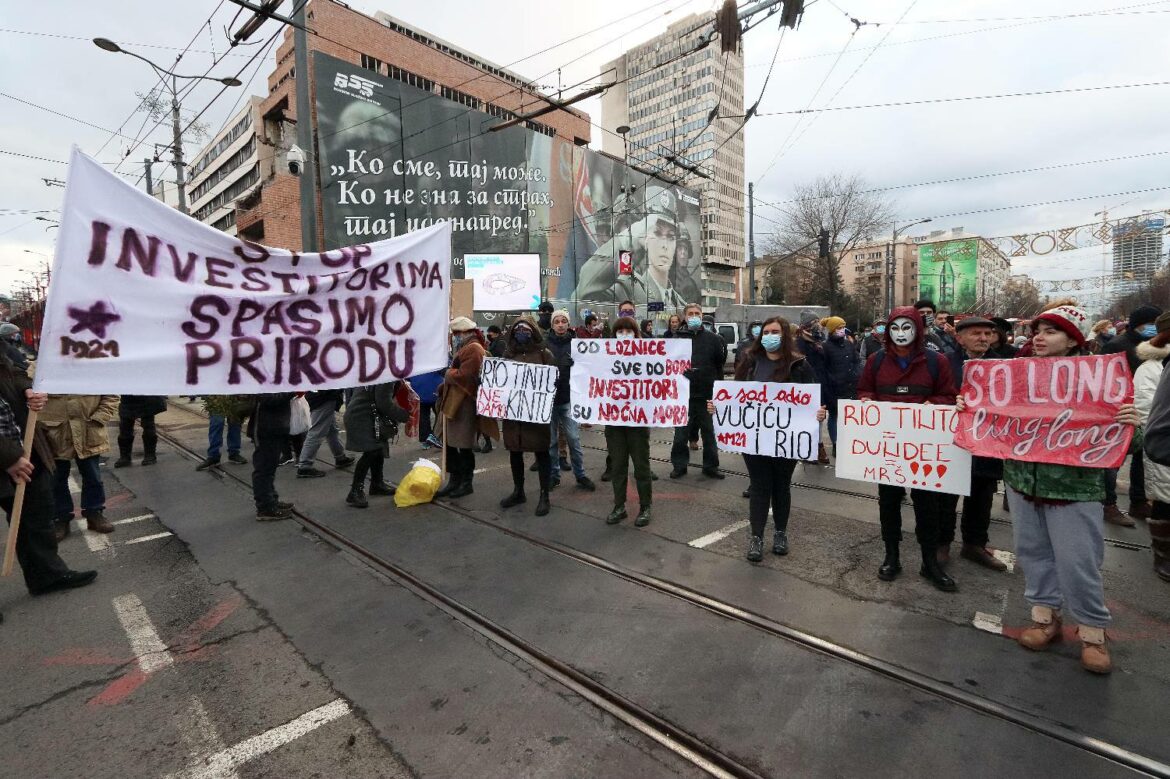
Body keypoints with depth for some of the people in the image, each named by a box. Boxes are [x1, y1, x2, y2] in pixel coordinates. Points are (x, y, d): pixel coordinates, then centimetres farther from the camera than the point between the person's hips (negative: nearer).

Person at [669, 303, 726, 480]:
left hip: (706, 394, 1)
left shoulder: (712, 338, 3)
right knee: (681, 432, 8)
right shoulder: (677, 338, 1)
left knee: (709, 432, 11)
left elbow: (720, 362, 3)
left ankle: (711, 465, 24)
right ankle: (679, 465, 22)